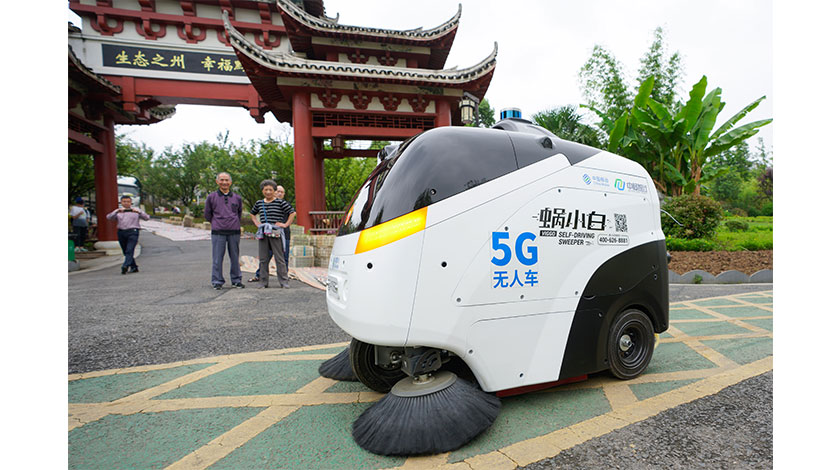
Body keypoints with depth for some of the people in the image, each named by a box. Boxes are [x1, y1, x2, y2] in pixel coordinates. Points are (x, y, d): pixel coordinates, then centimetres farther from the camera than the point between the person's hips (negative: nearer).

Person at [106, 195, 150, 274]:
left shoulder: (136, 210, 12)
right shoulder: (118, 211, 16)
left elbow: (146, 217, 2)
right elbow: (108, 217, 0)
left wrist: (139, 212, -16)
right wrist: (117, 211, -17)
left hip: (133, 232, -4)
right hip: (121, 232, 4)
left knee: (129, 250, -18)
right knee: (125, 252, 8)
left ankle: (125, 266, -28)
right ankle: (134, 267, 17)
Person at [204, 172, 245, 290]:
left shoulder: (237, 198, 8)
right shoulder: (211, 197, 3)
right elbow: (207, 215, 12)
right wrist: (217, 223, 14)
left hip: (234, 232, 2)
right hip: (218, 232, -2)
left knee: (235, 257, 7)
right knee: (217, 258, 0)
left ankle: (236, 280, 18)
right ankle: (217, 281, 10)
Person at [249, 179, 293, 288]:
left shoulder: (280, 202, -1)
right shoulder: (259, 203, 13)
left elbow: (292, 212, -1)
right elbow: (252, 214, 30)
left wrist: (286, 224, -4)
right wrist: (256, 223, 16)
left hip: (275, 233, -4)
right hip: (263, 233, 4)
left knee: (279, 258, -2)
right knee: (263, 259, 7)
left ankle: (284, 281, 3)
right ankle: (263, 282, 15)